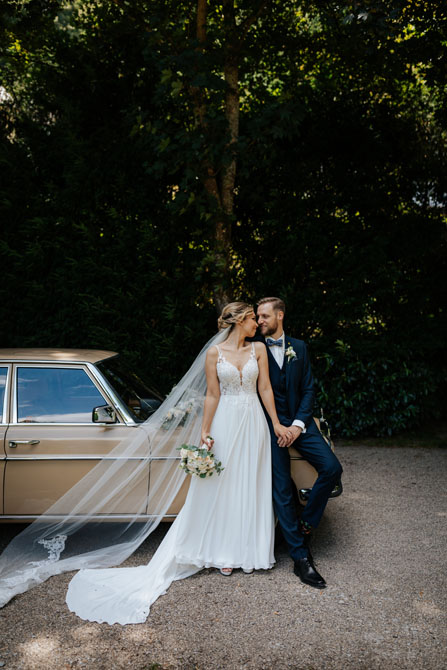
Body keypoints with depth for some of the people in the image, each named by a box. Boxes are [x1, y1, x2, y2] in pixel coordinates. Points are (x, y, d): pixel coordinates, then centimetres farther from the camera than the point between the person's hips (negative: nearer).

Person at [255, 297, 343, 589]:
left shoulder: (299, 347, 9)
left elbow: (308, 389, 7)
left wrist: (299, 423, -7)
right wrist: (275, 427, -8)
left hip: (299, 420, 3)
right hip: (270, 424, -3)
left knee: (332, 468, -11)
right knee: (282, 490, -5)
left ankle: (306, 524, 9)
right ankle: (301, 557, 3)